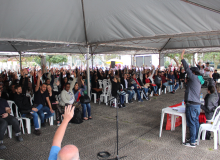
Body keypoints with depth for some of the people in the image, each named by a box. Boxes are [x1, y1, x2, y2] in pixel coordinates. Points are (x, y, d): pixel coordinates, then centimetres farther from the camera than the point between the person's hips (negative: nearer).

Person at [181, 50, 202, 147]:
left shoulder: (194, 78, -10)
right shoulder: (198, 82, 18)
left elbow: (187, 69, -16)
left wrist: (182, 59, -11)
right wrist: (187, 101, 28)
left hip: (192, 105, -10)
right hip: (197, 104, 10)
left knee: (191, 123, -3)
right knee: (196, 122, 17)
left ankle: (192, 142, 3)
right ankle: (195, 138, 28)